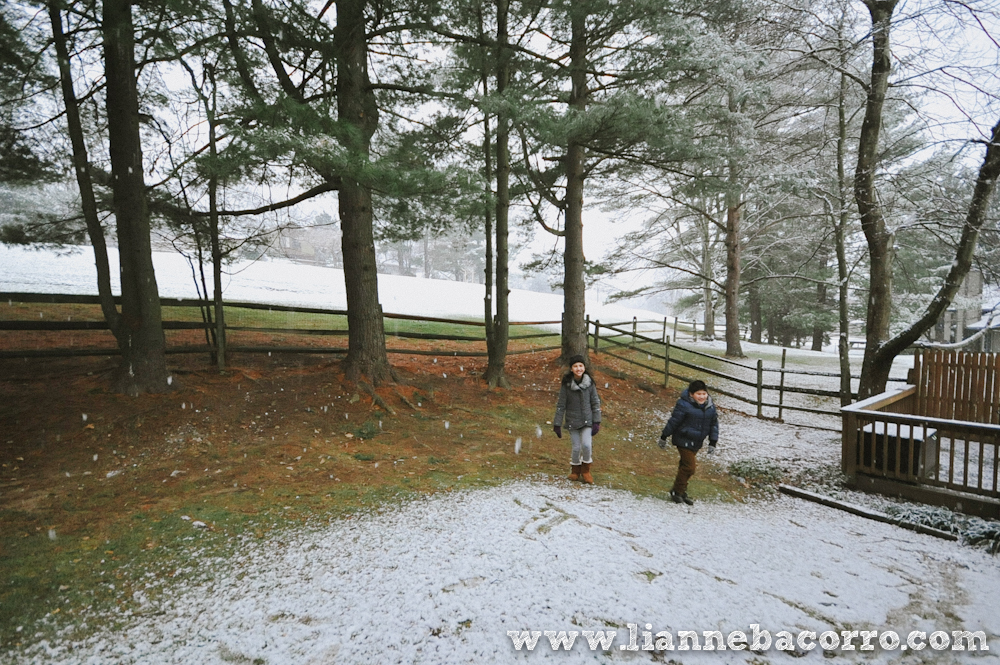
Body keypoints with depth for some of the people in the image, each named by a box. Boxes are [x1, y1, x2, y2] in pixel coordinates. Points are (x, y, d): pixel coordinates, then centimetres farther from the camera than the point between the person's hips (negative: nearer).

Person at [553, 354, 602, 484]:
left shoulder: (589, 382, -5)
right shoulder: (566, 384, -10)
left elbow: (595, 402, 2)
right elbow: (561, 405, -5)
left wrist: (597, 422, -3)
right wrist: (557, 424, -5)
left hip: (587, 420, 1)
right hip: (572, 421, -1)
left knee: (587, 444, -12)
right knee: (576, 447, 1)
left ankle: (585, 470, 13)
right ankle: (575, 470, 28)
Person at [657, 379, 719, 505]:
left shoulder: (710, 407, 1)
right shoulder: (683, 405, -19)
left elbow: (714, 424, 10)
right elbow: (673, 422, -13)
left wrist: (713, 443, 6)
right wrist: (663, 438, -6)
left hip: (697, 443, 6)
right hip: (684, 441, -6)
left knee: (685, 466, 15)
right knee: (689, 467, -8)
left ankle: (682, 491, 28)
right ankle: (676, 491, 8)